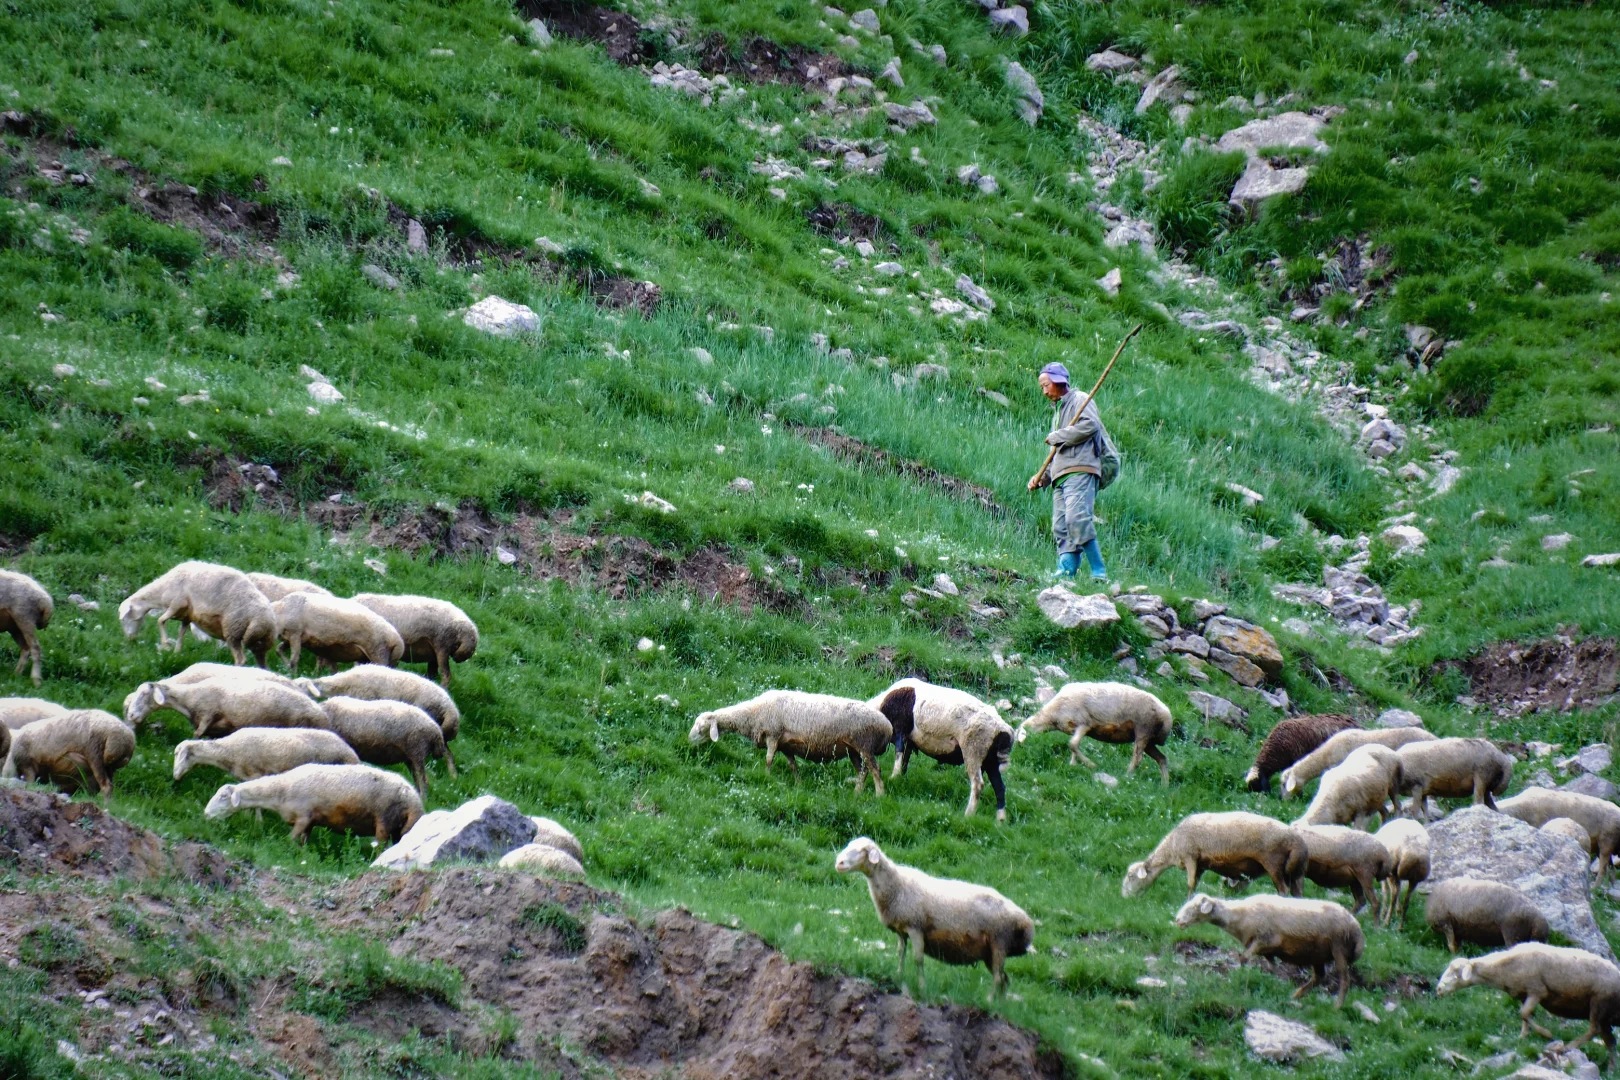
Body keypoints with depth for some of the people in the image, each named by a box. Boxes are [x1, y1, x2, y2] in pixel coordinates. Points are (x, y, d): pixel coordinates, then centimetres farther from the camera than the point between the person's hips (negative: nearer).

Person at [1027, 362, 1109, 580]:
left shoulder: (1080, 400, 6)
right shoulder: (1058, 412, 33)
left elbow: (1090, 425, -15)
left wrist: (1057, 437, -5)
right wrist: (1041, 478, 20)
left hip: (1080, 472, -9)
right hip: (1061, 477, 9)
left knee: (1077, 518, -23)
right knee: (1061, 528, -3)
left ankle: (1099, 572, -25)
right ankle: (1065, 573, -12)